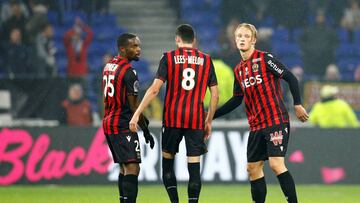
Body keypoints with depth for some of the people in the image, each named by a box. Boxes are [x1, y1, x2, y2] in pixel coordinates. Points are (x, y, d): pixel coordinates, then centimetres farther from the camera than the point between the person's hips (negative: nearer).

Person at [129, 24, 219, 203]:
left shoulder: (169, 57, 1)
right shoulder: (205, 60, 8)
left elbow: (155, 89, -8)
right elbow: (215, 95, 8)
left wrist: (137, 114, -6)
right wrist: (209, 121, 18)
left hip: (173, 118, -1)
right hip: (196, 119, 1)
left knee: (167, 159, 14)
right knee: (194, 165, 0)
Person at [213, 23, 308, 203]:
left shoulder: (265, 59, -7)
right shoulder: (238, 70, 13)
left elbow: (291, 78, -8)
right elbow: (237, 99, 21)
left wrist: (298, 105, -14)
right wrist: (212, 115, 20)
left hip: (276, 121, -7)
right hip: (256, 126, 7)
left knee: (276, 164, -16)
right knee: (253, 167, 7)